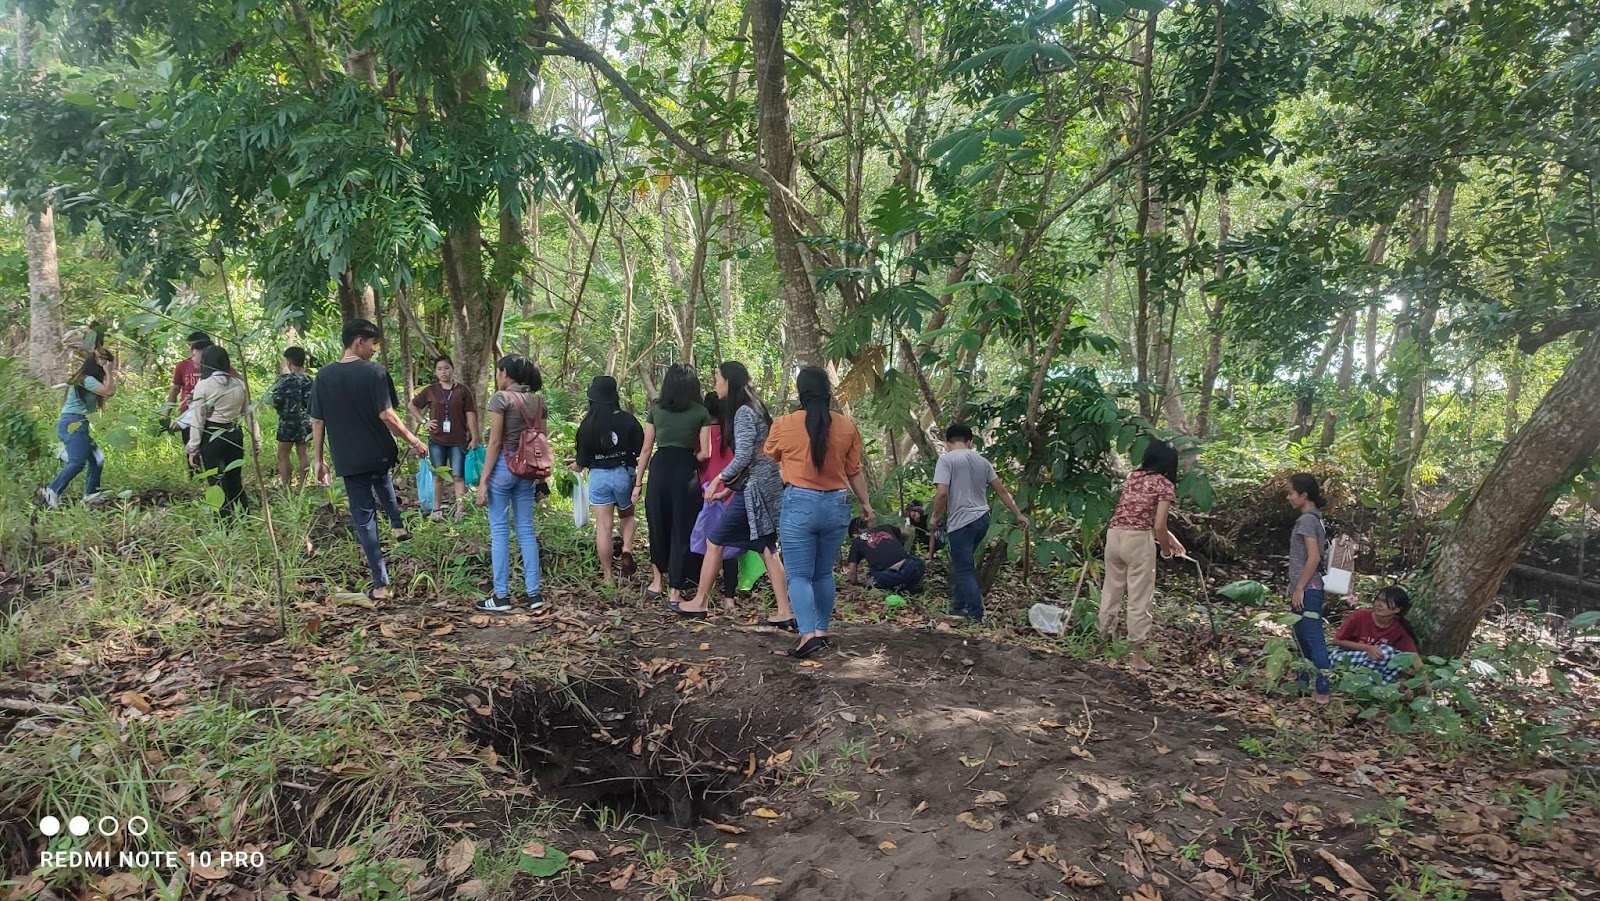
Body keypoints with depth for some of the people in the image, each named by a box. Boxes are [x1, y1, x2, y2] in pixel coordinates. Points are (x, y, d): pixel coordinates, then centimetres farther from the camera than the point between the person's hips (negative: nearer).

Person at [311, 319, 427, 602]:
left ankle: (380, 585, 6)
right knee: (381, 479, 37)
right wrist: (414, 442, -7)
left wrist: (319, 460, 9)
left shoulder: (324, 376, 0)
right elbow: (386, 414, -17)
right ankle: (397, 524, 28)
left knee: (364, 518, 6)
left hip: (348, 460, 2)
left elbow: (317, 422, 2)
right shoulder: (374, 372, -12)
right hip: (379, 453, -1)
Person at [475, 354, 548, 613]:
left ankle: (501, 597, 5)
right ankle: (534, 594, 9)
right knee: (526, 531, 9)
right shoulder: (537, 401, 8)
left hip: (503, 467, -6)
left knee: (499, 532, 1)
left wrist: (483, 480, -10)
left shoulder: (501, 397, -9)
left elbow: (495, 442, -13)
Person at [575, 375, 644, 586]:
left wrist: (576, 467, 21)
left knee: (603, 526, 4)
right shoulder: (628, 420, -7)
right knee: (628, 516, 25)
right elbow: (642, 450, -4)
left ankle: (607, 576, 9)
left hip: (599, 476, 0)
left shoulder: (588, 425, -6)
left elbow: (583, 460, -1)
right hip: (624, 473, 1)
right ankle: (626, 550, 1)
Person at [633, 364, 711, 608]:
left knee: (657, 526, 18)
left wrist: (638, 482, 13)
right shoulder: (701, 413, 1)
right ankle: (674, 592, 7)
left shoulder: (655, 410, 6)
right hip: (687, 471, -2)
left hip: (660, 468, 2)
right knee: (682, 530, 5)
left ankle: (657, 580, 24)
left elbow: (647, 449, 8)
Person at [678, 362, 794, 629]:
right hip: (763, 485, 9)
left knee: (714, 541, 3)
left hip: (755, 487, -9)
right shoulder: (751, 408, 17)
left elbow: (743, 457, -21)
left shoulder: (743, 412, -13)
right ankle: (786, 613, 6)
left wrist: (717, 480, -11)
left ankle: (699, 603, 13)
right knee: (767, 549, 8)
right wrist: (728, 489, 20)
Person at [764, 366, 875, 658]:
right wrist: (865, 502, 24)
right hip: (836, 505, 3)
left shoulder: (784, 425, -5)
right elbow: (855, 471, 9)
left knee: (798, 575, 0)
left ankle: (808, 634, -13)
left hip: (799, 504, -3)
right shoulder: (846, 426, 1)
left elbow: (770, 458, 14)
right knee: (824, 573, 16)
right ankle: (822, 631, 20)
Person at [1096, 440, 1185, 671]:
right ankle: (1137, 656, 8)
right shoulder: (1165, 485, -2)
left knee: (1111, 592, 17)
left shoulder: (1133, 476, 17)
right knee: (1139, 600, 3)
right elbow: (1158, 526, -10)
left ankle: (1103, 643, 27)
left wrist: (1170, 538, 26)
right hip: (1138, 541, -6)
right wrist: (1167, 549, 9)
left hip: (1114, 536, 6)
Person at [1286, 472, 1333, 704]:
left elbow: (1313, 558, -21)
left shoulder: (1307, 520, -15)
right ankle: (1303, 682, 34)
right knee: (1302, 636, 21)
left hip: (1307, 590, -11)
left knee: (1314, 639, -8)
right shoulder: (1314, 518, 14)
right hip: (1308, 588, 11)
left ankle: (1322, 692, -7)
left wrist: (1299, 588, -18)